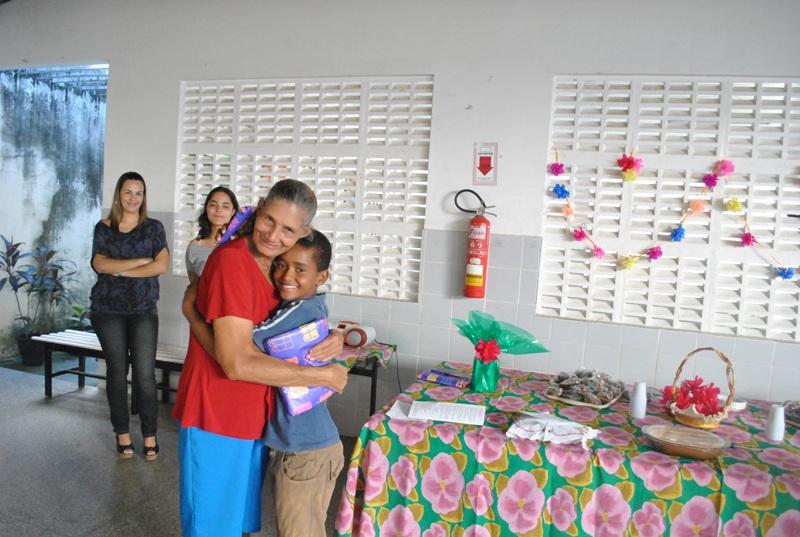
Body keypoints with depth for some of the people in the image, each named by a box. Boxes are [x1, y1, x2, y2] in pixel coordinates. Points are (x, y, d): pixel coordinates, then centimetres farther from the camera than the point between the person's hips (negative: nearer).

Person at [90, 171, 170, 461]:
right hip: (108, 310, 1)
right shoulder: (103, 228, 7)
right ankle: (122, 433, 18)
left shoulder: (153, 227, 4)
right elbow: (99, 264, -8)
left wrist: (120, 270, -10)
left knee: (145, 372, -5)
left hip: (144, 310, -1)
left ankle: (150, 435, 5)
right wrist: (141, 261, -12)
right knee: (117, 370, 7)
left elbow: (162, 265, -8)